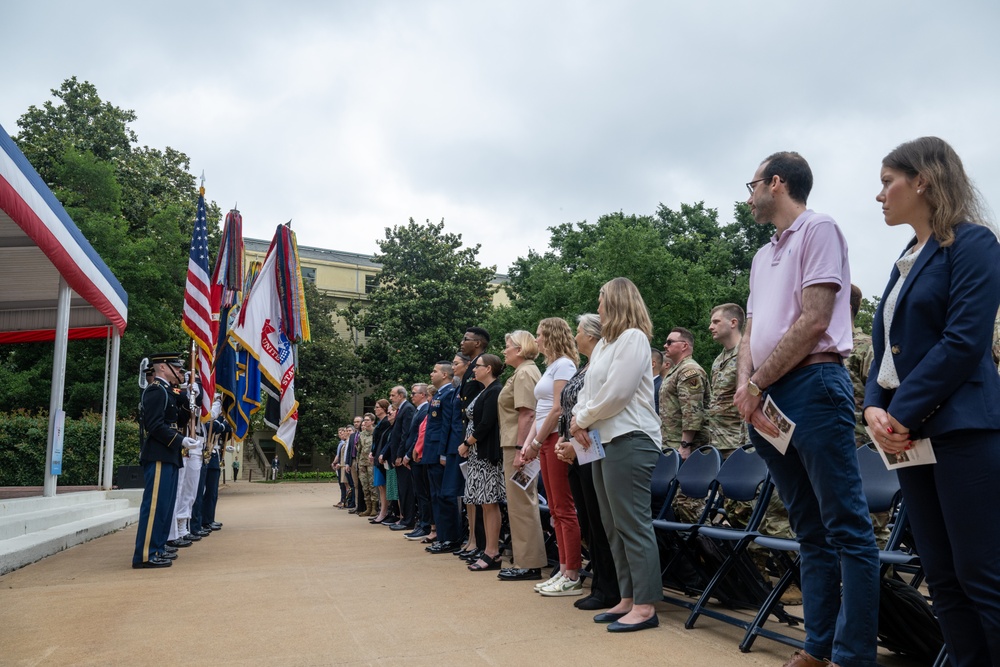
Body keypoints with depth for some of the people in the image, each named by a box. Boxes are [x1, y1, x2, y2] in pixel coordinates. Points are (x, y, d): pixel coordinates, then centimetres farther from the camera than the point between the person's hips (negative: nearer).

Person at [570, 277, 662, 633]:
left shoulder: (633, 337, -7)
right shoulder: (603, 344, 20)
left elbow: (617, 391, -16)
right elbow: (588, 389, 17)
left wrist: (582, 419, -6)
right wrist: (579, 419, -2)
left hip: (629, 440, -9)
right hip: (604, 441, 10)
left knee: (633, 523, -7)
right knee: (614, 525, 10)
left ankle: (645, 606, 0)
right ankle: (627, 599, 18)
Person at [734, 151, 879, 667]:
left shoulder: (818, 229, -2)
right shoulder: (762, 256, 22)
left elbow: (814, 321, -12)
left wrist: (757, 385, -9)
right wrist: (744, 385, -2)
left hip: (812, 385, -8)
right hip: (767, 400, 8)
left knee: (846, 528, -3)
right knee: (810, 531, 11)